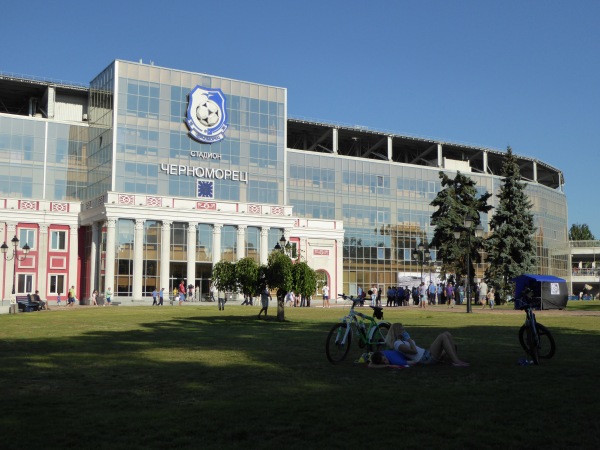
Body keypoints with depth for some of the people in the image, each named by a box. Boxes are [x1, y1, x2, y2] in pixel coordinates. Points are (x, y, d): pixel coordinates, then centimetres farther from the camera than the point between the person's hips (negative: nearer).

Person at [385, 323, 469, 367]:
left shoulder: (403, 341, 25)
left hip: (427, 354, 10)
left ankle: (456, 358, -8)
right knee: (443, 336, -18)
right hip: (425, 359, -10)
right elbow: (414, 351, -15)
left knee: (447, 334, 2)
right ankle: (456, 362, -24)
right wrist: (409, 339, -5)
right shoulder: (397, 344, -5)